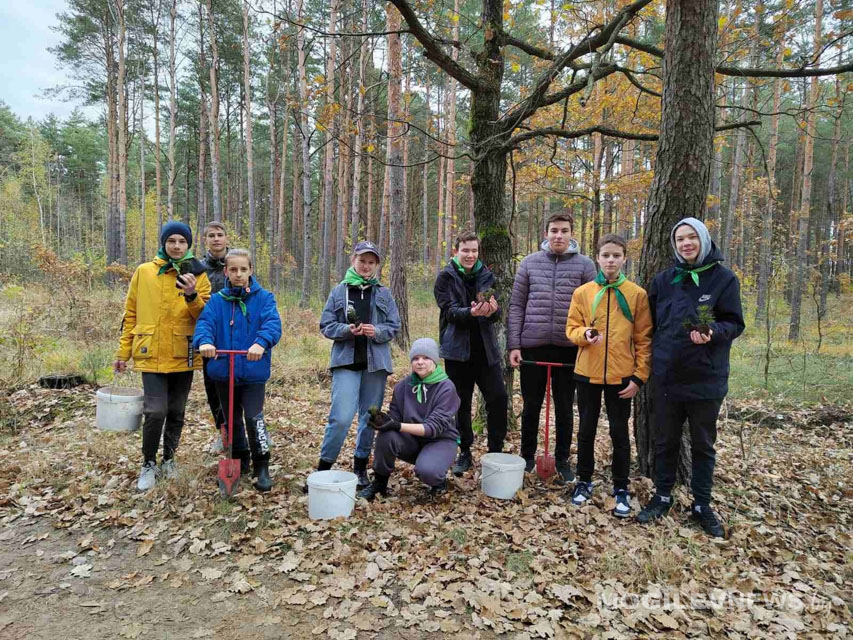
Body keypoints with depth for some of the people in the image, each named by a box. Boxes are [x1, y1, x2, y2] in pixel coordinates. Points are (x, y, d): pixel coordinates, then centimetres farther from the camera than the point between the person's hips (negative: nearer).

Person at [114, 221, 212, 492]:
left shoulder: (198, 276, 3)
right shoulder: (144, 272, 3)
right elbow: (131, 314, 8)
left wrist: (192, 295, -22)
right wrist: (123, 352, 8)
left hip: (183, 356, 1)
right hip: (152, 355, -1)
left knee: (176, 413, 11)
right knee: (155, 412, -10)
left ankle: (169, 458, 33)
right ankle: (149, 464, 12)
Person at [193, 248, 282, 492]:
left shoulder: (264, 298, -3)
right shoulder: (217, 300, 4)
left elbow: (273, 323, -18)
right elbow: (205, 322, -11)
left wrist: (261, 343, -39)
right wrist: (204, 341, -33)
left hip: (254, 371, -3)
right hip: (223, 371, 3)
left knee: (254, 418, -12)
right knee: (232, 420, 16)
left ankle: (262, 467, 6)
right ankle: (240, 462, 36)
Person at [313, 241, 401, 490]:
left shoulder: (384, 294, 8)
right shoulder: (339, 291, 5)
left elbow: (394, 326, 5)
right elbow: (326, 325, 2)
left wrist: (376, 331, -15)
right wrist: (347, 330, -16)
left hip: (375, 362, 2)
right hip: (346, 361, -2)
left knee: (370, 418, 9)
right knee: (341, 417, -12)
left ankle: (361, 467, 25)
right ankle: (323, 467, 6)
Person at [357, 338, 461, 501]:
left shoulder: (446, 388, -15)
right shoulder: (402, 386, -2)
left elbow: (435, 426, -22)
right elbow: (394, 417, 0)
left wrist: (398, 426, -34)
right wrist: (383, 420, -27)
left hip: (440, 440, -3)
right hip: (412, 441, 4)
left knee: (426, 471, -35)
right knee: (386, 436, -28)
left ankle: (439, 481, 3)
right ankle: (379, 484, -4)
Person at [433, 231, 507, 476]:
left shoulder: (486, 276, 8)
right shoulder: (446, 277, 0)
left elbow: (496, 315, 1)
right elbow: (450, 311, -13)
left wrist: (492, 310, -24)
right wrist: (471, 312, -33)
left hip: (486, 348, 2)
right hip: (458, 349, -2)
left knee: (498, 397, -3)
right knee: (462, 403, 7)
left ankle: (495, 452, 12)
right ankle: (465, 453, 21)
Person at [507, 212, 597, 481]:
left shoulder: (585, 265, 3)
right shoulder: (530, 263, 5)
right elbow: (516, 306, 4)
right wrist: (513, 345, -2)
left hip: (569, 348, 0)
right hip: (533, 346, 1)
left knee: (564, 408, 11)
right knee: (531, 406, 11)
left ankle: (563, 460, 26)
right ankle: (527, 457, 27)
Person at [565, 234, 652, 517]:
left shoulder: (637, 294, -2)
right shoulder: (582, 292, 1)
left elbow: (644, 339, -1)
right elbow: (571, 328, 4)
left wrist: (639, 376, -6)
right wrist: (584, 334, -19)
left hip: (621, 376, -1)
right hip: (587, 373, 2)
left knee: (619, 432, 8)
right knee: (586, 430, 12)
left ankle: (621, 488, 23)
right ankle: (584, 481, 28)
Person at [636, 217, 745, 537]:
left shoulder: (724, 279, -4)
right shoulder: (663, 279, 3)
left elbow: (735, 323, -5)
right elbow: (649, 322, 11)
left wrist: (713, 332, -24)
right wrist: (653, 356, 5)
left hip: (706, 379, -2)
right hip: (667, 377, 2)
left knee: (703, 445, 11)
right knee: (665, 441, 13)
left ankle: (702, 506, 25)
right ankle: (662, 497, 28)